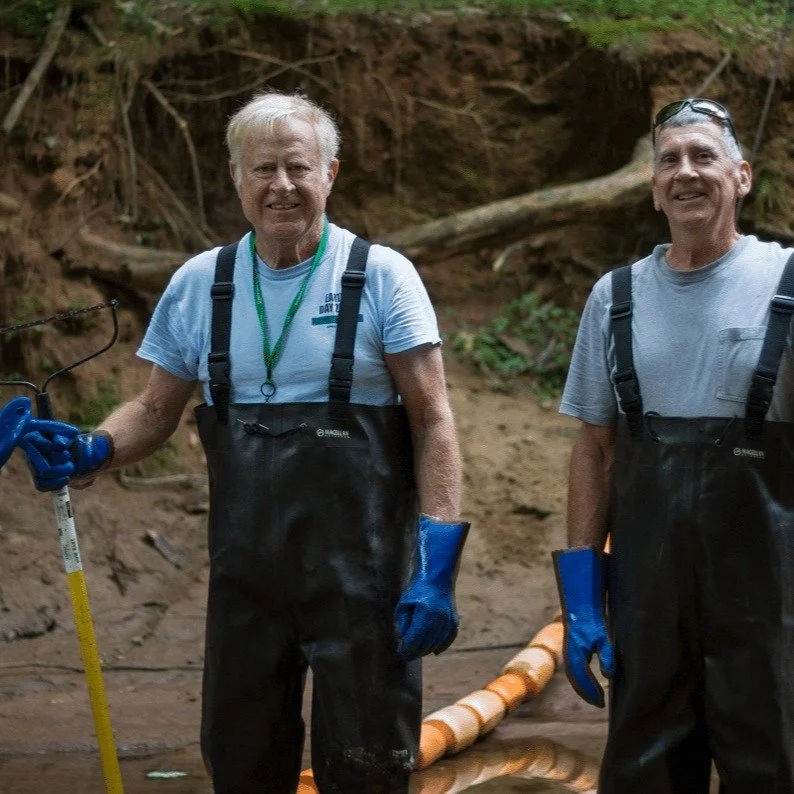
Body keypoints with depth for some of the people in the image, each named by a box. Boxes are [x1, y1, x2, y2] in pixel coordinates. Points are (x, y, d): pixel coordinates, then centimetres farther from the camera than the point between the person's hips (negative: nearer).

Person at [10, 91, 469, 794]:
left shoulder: (381, 276, -4)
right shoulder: (200, 283, 6)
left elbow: (433, 422, -5)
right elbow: (157, 410, 14)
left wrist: (439, 564, -13)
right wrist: (90, 454, -7)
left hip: (362, 571, -3)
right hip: (245, 571, 3)